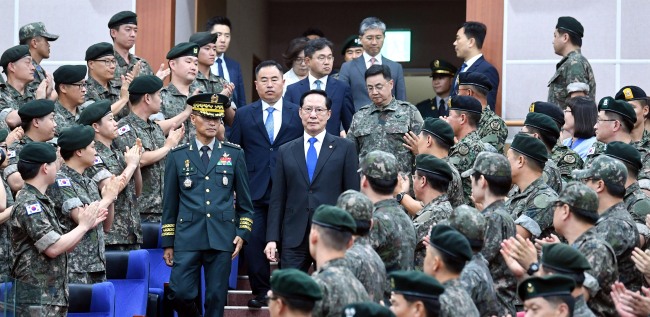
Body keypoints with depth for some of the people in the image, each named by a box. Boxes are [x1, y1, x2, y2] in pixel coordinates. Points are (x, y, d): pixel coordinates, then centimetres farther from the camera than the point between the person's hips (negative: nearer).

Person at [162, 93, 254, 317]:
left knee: (216, 298, 1)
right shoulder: (178, 156, 7)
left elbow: (245, 201, 12)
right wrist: (167, 243, 6)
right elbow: (170, 204, 9)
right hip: (188, 238, 0)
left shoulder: (234, 154, 8)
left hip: (222, 239, 0)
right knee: (180, 294, -8)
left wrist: (243, 233, 2)